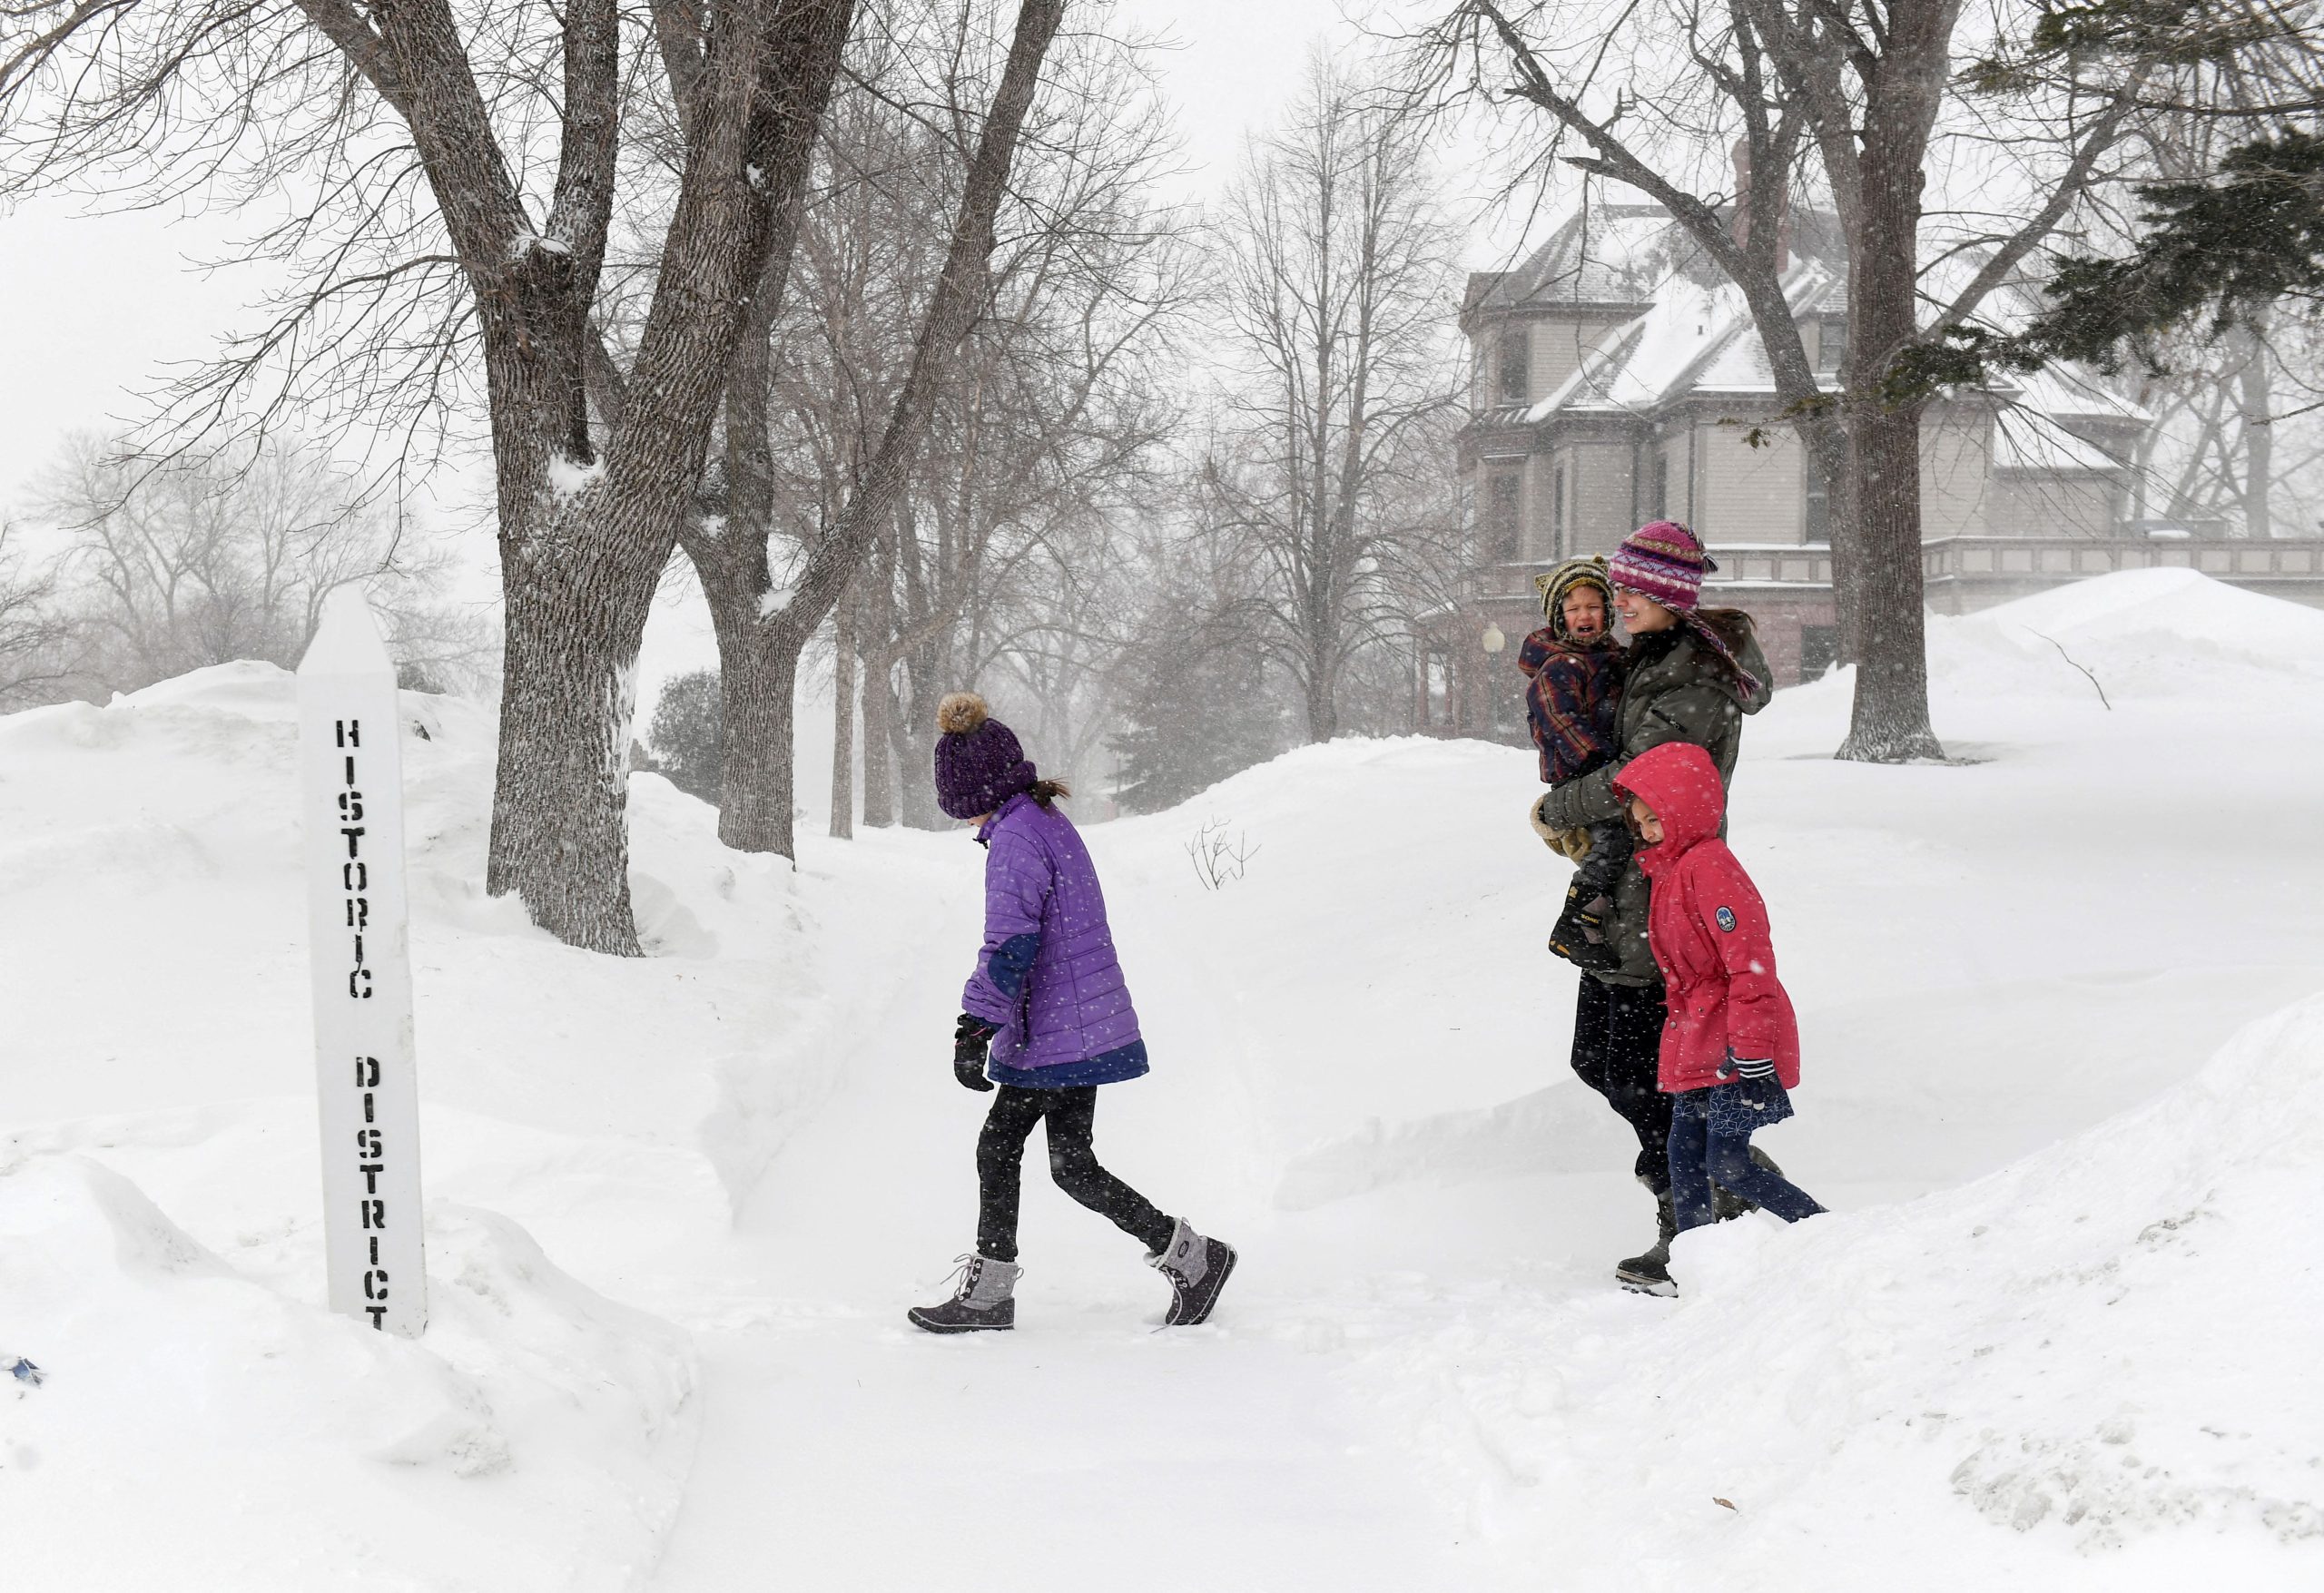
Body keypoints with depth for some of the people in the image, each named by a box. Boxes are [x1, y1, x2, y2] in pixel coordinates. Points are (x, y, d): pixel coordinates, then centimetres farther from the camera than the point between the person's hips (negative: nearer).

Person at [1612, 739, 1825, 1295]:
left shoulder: (1709, 865, -17)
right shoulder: (1669, 869, 15)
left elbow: (1749, 960, -22)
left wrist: (1751, 1052, -24)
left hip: (1737, 1046, -10)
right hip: (1696, 1046, 10)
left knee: (1727, 1164, -12)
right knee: (1685, 1156, 9)